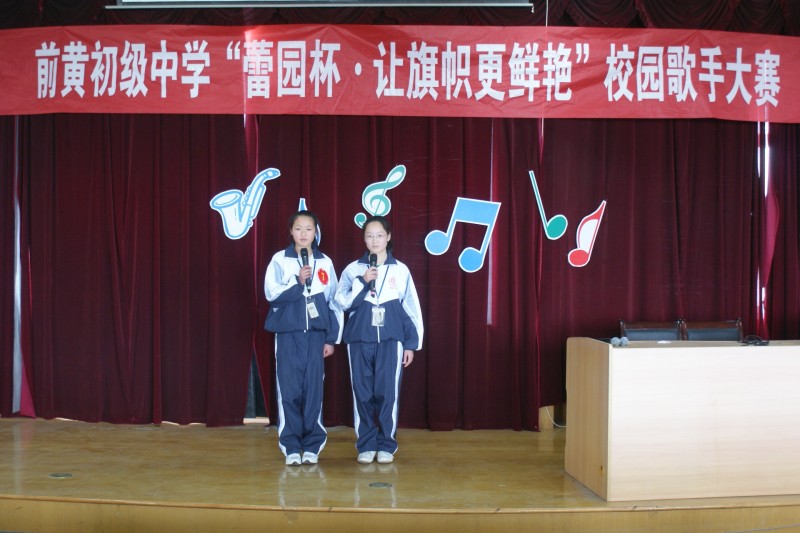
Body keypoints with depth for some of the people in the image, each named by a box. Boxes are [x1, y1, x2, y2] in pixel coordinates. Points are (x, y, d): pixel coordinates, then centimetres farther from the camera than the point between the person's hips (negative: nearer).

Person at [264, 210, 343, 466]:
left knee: (313, 390, 2)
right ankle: (291, 446, 8)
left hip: (316, 334, 1)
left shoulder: (325, 262, 7)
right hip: (288, 333, -1)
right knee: (289, 390, -1)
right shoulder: (280, 260, 2)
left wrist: (332, 338, 5)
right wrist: (297, 281, -18)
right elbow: (271, 294, -6)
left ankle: (312, 445, 12)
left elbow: (334, 302, 9)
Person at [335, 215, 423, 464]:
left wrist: (412, 343, 4)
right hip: (360, 339, 1)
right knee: (363, 393, 3)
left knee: (387, 393, -2)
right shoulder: (353, 270, 5)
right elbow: (342, 302, -2)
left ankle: (386, 445, 11)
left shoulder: (401, 270, 5)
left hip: (391, 340, 0)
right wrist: (362, 282, -13)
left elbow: (412, 309, 7)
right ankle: (366, 445, 13)